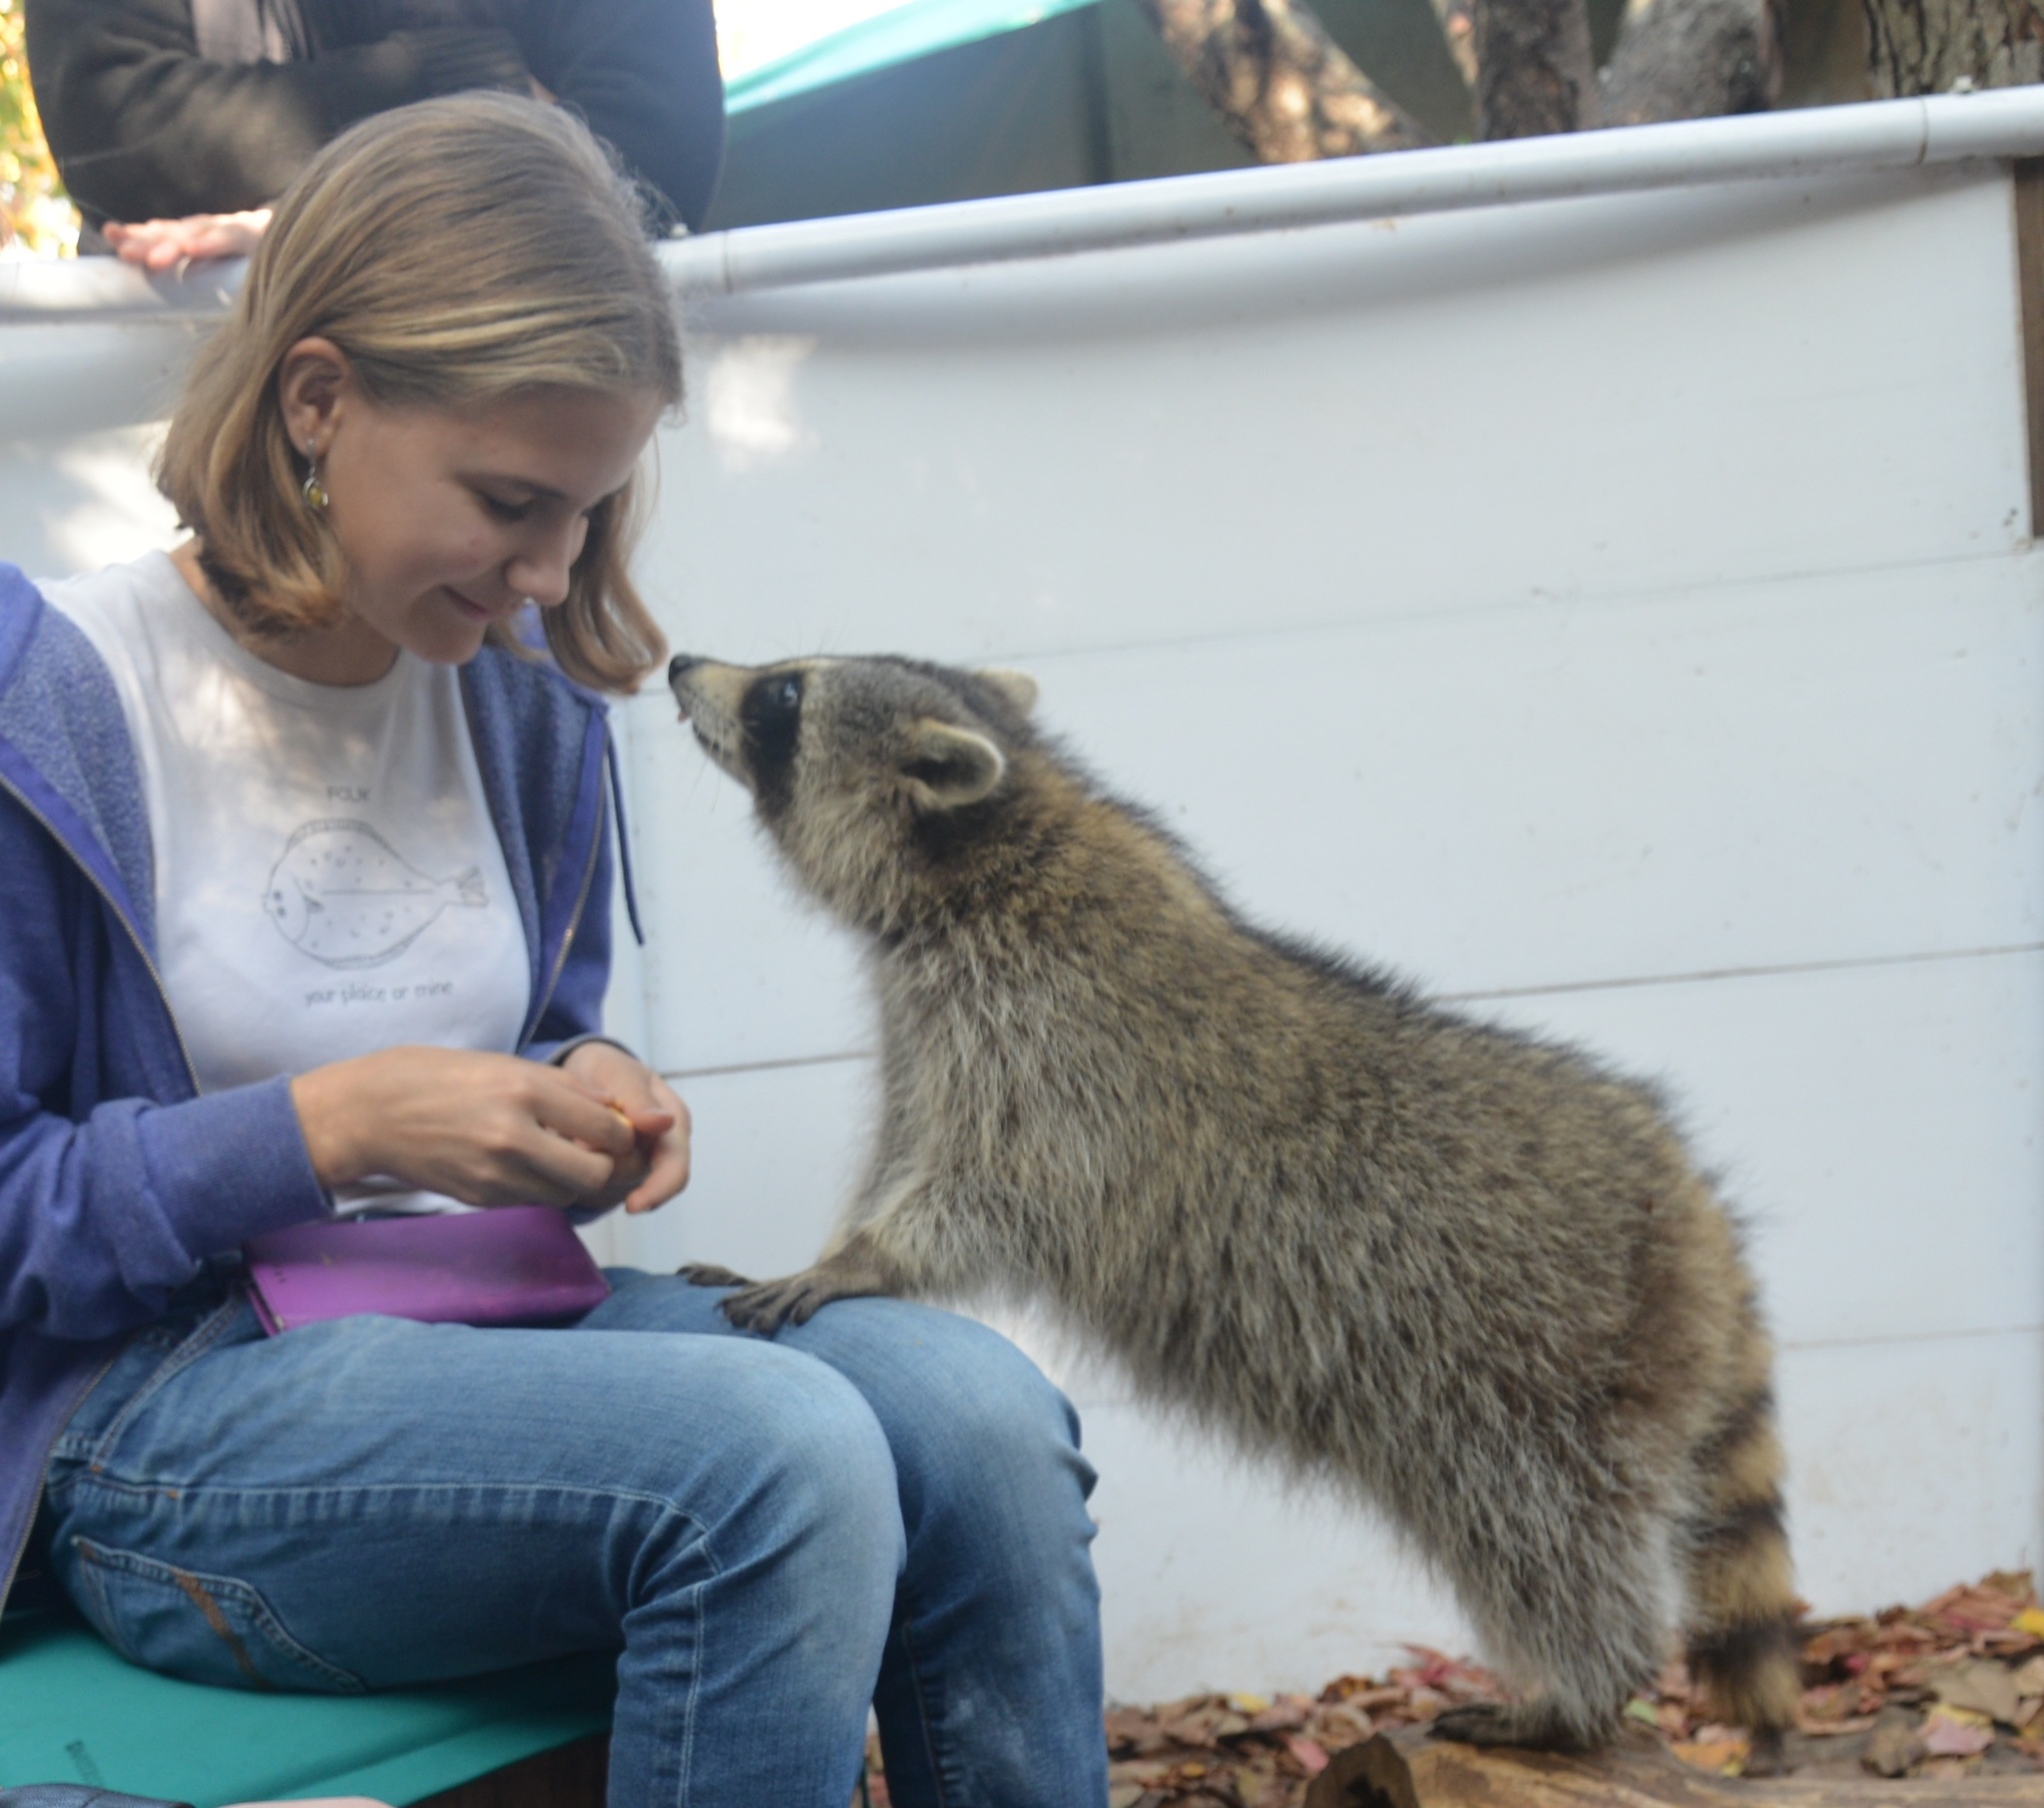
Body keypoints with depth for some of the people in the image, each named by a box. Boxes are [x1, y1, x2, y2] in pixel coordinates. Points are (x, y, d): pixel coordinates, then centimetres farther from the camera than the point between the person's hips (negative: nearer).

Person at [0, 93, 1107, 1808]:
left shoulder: (521, 689, 9)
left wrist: (586, 1091, 0)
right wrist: (338, 1125, -19)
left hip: (480, 1315, 6)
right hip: (154, 1417, -6)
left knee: (980, 1413, -23)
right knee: (781, 1455, -32)